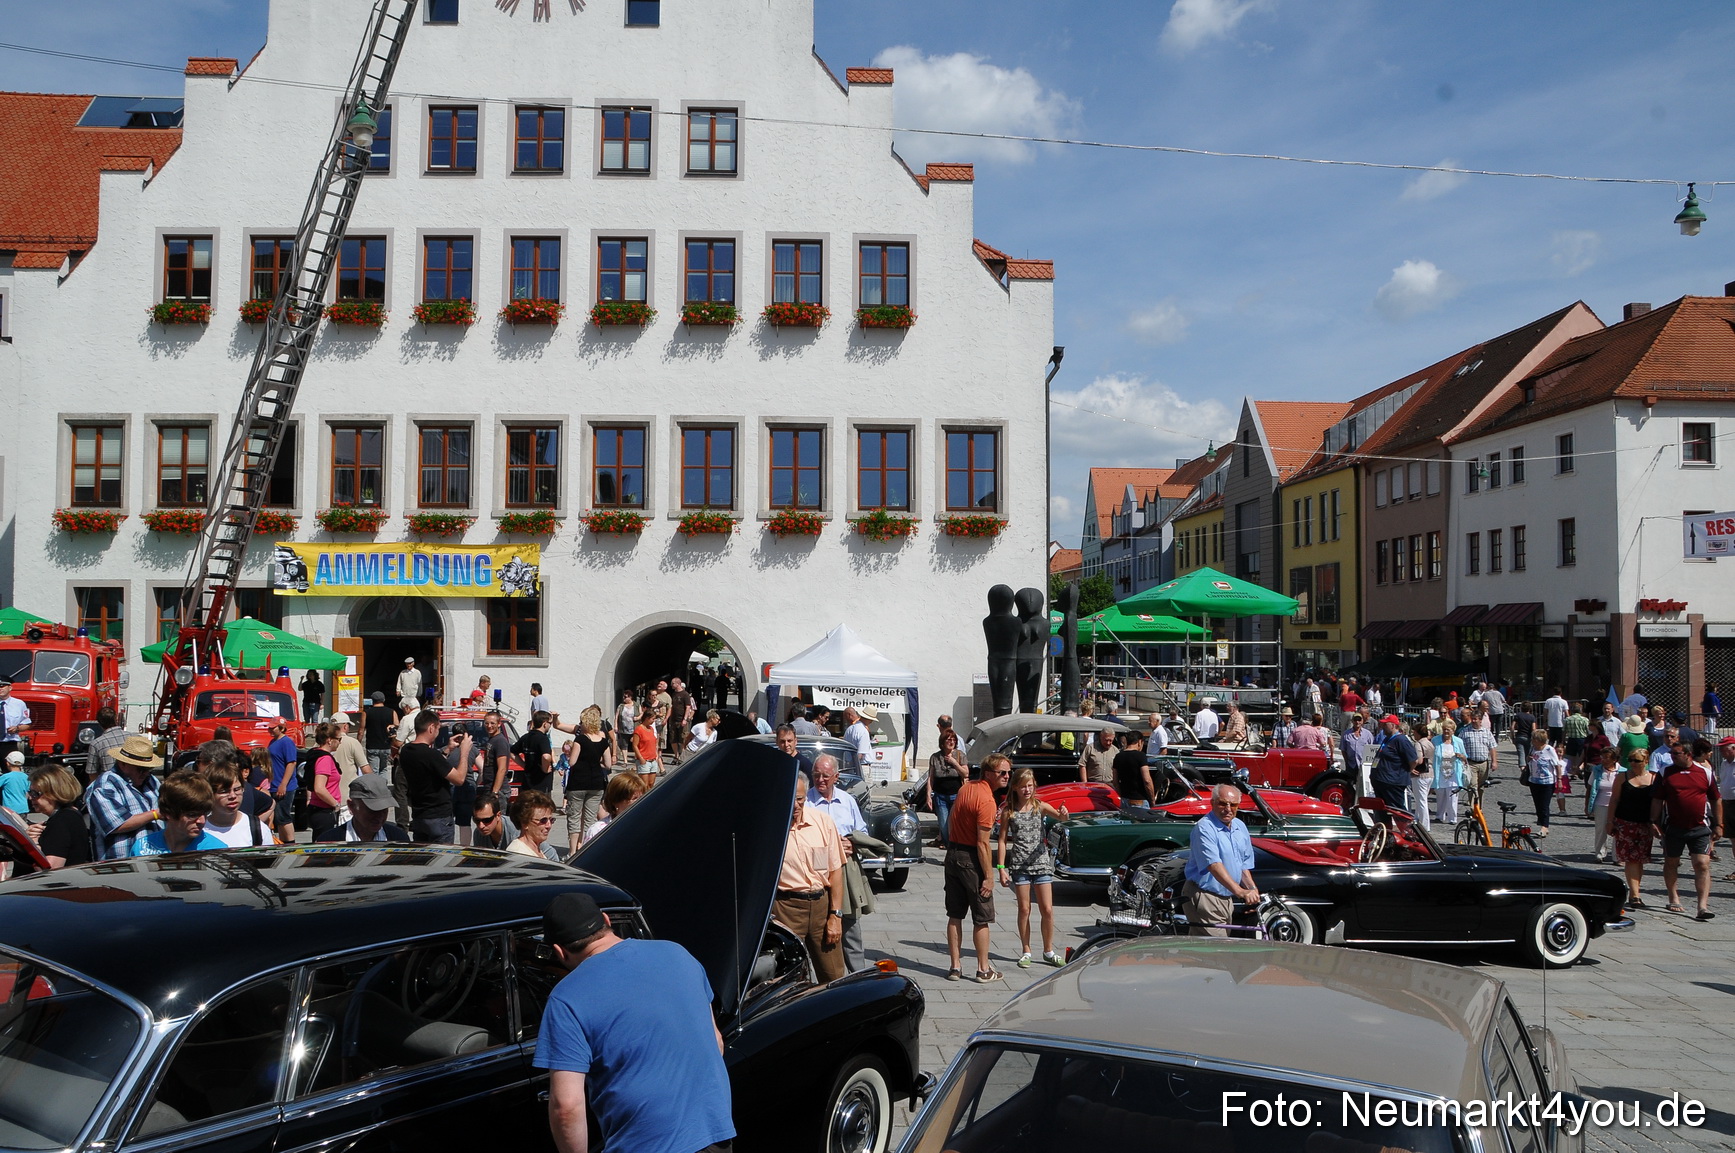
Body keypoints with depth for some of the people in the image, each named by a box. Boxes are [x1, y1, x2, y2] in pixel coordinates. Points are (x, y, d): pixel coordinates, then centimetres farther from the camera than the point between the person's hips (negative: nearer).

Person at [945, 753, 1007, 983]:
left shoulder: (965, 789, 6)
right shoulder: (986, 801, -19)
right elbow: (982, 843, -20)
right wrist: (989, 876, -17)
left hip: (952, 854, 8)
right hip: (971, 859, -8)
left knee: (954, 916, 12)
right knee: (981, 919, 5)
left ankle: (955, 967, 18)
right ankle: (984, 970, 13)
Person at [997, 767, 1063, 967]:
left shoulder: (1040, 806, 0)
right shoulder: (1009, 811, -2)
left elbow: (1057, 815, -18)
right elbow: (1003, 840, 0)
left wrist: (1063, 814, -43)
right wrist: (1001, 868, -5)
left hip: (1041, 862, 1)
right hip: (1019, 865, -1)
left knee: (1047, 910, 1)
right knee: (1024, 909, 6)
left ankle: (1048, 951, 17)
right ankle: (1026, 951, 19)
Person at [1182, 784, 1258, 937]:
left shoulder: (1240, 828, 9)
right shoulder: (1204, 828, -18)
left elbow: (1243, 865, 17)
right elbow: (1214, 865, -30)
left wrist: (1252, 889, 1)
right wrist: (1240, 892, -39)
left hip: (1227, 898, 9)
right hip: (1205, 899, -9)